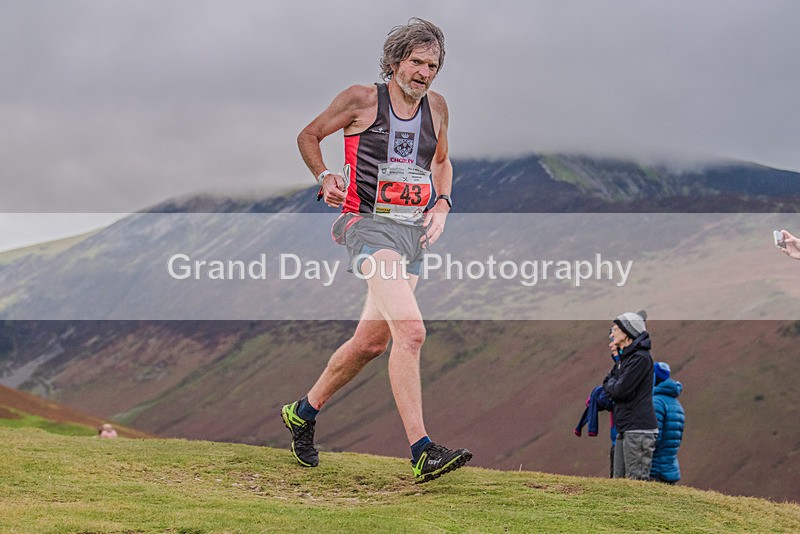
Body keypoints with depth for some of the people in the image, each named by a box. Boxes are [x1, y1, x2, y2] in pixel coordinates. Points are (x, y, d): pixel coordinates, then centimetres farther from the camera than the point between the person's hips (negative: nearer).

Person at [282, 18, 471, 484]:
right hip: (369, 224, -7)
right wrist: (325, 176, -6)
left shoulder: (436, 107, 12)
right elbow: (309, 135, 11)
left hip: (413, 233, 7)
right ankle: (422, 453, -26)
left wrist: (442, 205, 12)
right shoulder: (362, 100, -2)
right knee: (410, 331, -24)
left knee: (372, 341, 12)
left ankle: (304, 412, 34)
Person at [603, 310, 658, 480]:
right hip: (624, 428, 10)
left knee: (636, 480, -10)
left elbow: (620, 390, -17)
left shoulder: (641, 358, -13)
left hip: (638, 429, -10)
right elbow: (607, 384, 20)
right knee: (619, 479, 11)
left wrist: (611, 384, 2)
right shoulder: (623, 358, 18)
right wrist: (614, 385, 1)